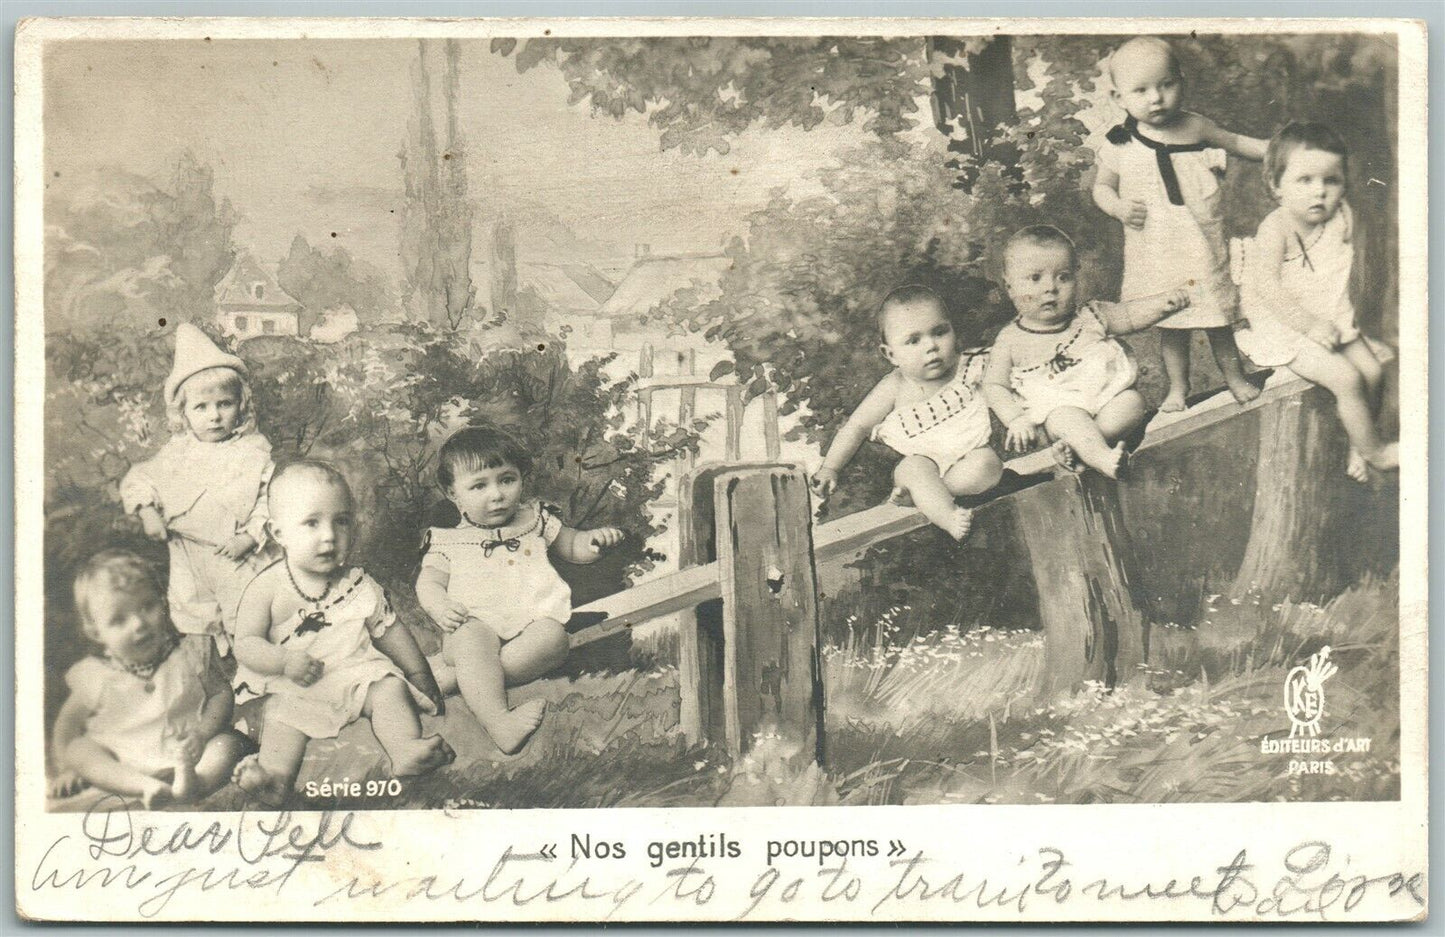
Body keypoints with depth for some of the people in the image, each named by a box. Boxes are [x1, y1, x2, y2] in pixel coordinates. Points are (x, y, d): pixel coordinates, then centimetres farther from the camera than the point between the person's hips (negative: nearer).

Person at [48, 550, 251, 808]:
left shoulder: (189, 654, -1)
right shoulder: (95, 676, 1)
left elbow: (221, 693, 4)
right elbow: (69, 719, 10)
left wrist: (203, 733, -13)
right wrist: (67, 768, -2)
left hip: (184, 756, 0)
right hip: (123, 767, 1)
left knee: (231, 741, -22)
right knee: (78, 748, -23)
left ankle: (192, 784, -50)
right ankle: (147, 788, -42)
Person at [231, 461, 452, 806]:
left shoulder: (358, 585, 5)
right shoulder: (266, 589, -4)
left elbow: (389, 631, 15)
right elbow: (245, 645, -7)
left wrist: (419, 674, 12)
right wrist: (285, 661, -24)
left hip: (355, 672, 3)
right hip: (289, 685, -3)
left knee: (389, 688, -20)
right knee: (281, 711, -30)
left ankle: (407, 751, -32)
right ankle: (275, 773, -47)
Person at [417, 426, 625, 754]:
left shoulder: (535, 521, 23)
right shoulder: (446, 541, 19)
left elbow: (572, 547, 32)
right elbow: (428, 581, 11)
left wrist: (594, 542, 7)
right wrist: (439, 606, -13)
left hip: (533, 618, 2)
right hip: (476, 622, -2)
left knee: (552, 637, -34)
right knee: (471, 639, -38)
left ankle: (451, 675, -33)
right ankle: (498, 721, -53)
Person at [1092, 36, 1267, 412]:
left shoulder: (1196, 128, -4)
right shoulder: (1119, 145, -5)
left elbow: (1236, 143, 13)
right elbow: (1101, 186, 7)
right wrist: (1118, 207, -13)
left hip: (1203, 246, 0)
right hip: (1154, 251, 0)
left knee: (1217, 317, 10)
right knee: (1170, 325, 9)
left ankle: (1234, 376, 29)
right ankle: (1177, 387, 26)